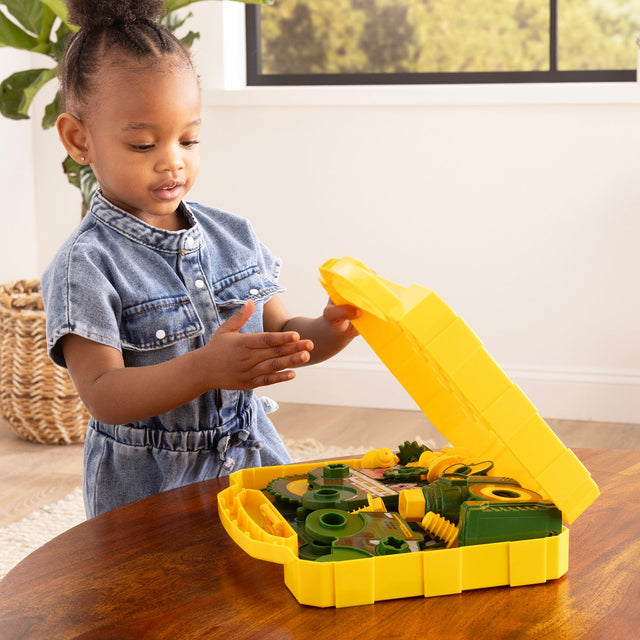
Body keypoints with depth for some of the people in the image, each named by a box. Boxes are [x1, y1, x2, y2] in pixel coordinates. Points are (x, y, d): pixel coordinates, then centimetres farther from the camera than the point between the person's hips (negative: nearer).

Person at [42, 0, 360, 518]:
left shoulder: (235, 236, 3)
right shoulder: (85, 266, -15)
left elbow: (280, 335, 9)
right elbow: (103, 395, -21)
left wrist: (330, 331, -14)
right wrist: (205, 370, -35)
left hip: (251, 460, 5)